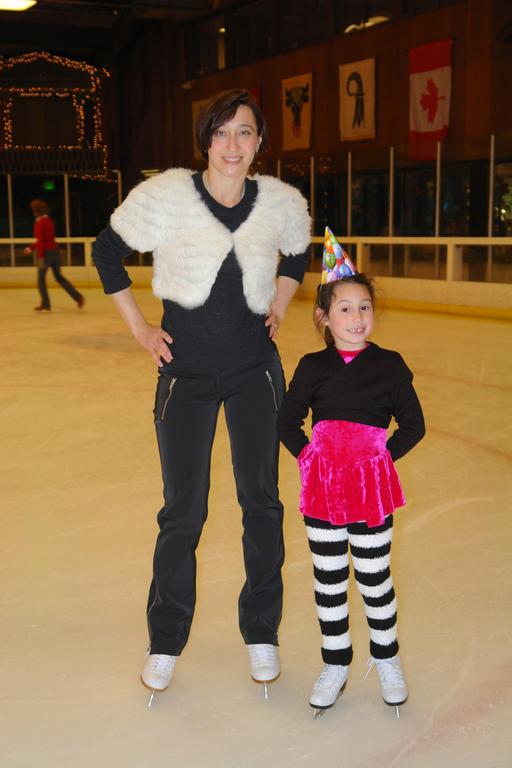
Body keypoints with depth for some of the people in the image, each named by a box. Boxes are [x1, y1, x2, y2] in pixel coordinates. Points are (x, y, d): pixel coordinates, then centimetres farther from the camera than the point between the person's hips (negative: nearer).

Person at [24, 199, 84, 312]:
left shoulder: (39, 223, -13)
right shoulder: (49, 221, 12)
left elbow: (40, 241, -20)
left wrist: (40, 257, -21)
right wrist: (31, 248, 28)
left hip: (46, 252, -7)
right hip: (55, 250, 8)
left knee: (41, 279, 7)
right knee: (59, 276, 15)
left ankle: (45, 305, 11)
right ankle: (78, 297, 5)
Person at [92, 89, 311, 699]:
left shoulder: (281, 203, -4)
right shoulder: (166, 195, -11)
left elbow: (297, 253, 19)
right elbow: (106, 251, 2)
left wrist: (278, 308, 9)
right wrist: (139, 328, 0)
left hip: (255, 370, 2)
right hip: (186, 373, -2)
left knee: (261, 501, 7)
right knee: (182, 511, 3)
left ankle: (261, 633, 25)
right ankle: (165, 641, 23)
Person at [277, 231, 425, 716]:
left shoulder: (389, 366, -4)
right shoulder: (313, 367, -1)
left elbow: (413, 426, 3)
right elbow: (287, 423, 9)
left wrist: (382, 456, -5)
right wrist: (309, 456, -2)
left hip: (372, 490, -1)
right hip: (322, 491, 2)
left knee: (375, 580, 11)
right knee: (328, 581, 13)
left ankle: (386, 658, 33)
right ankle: (335, 664, 29)